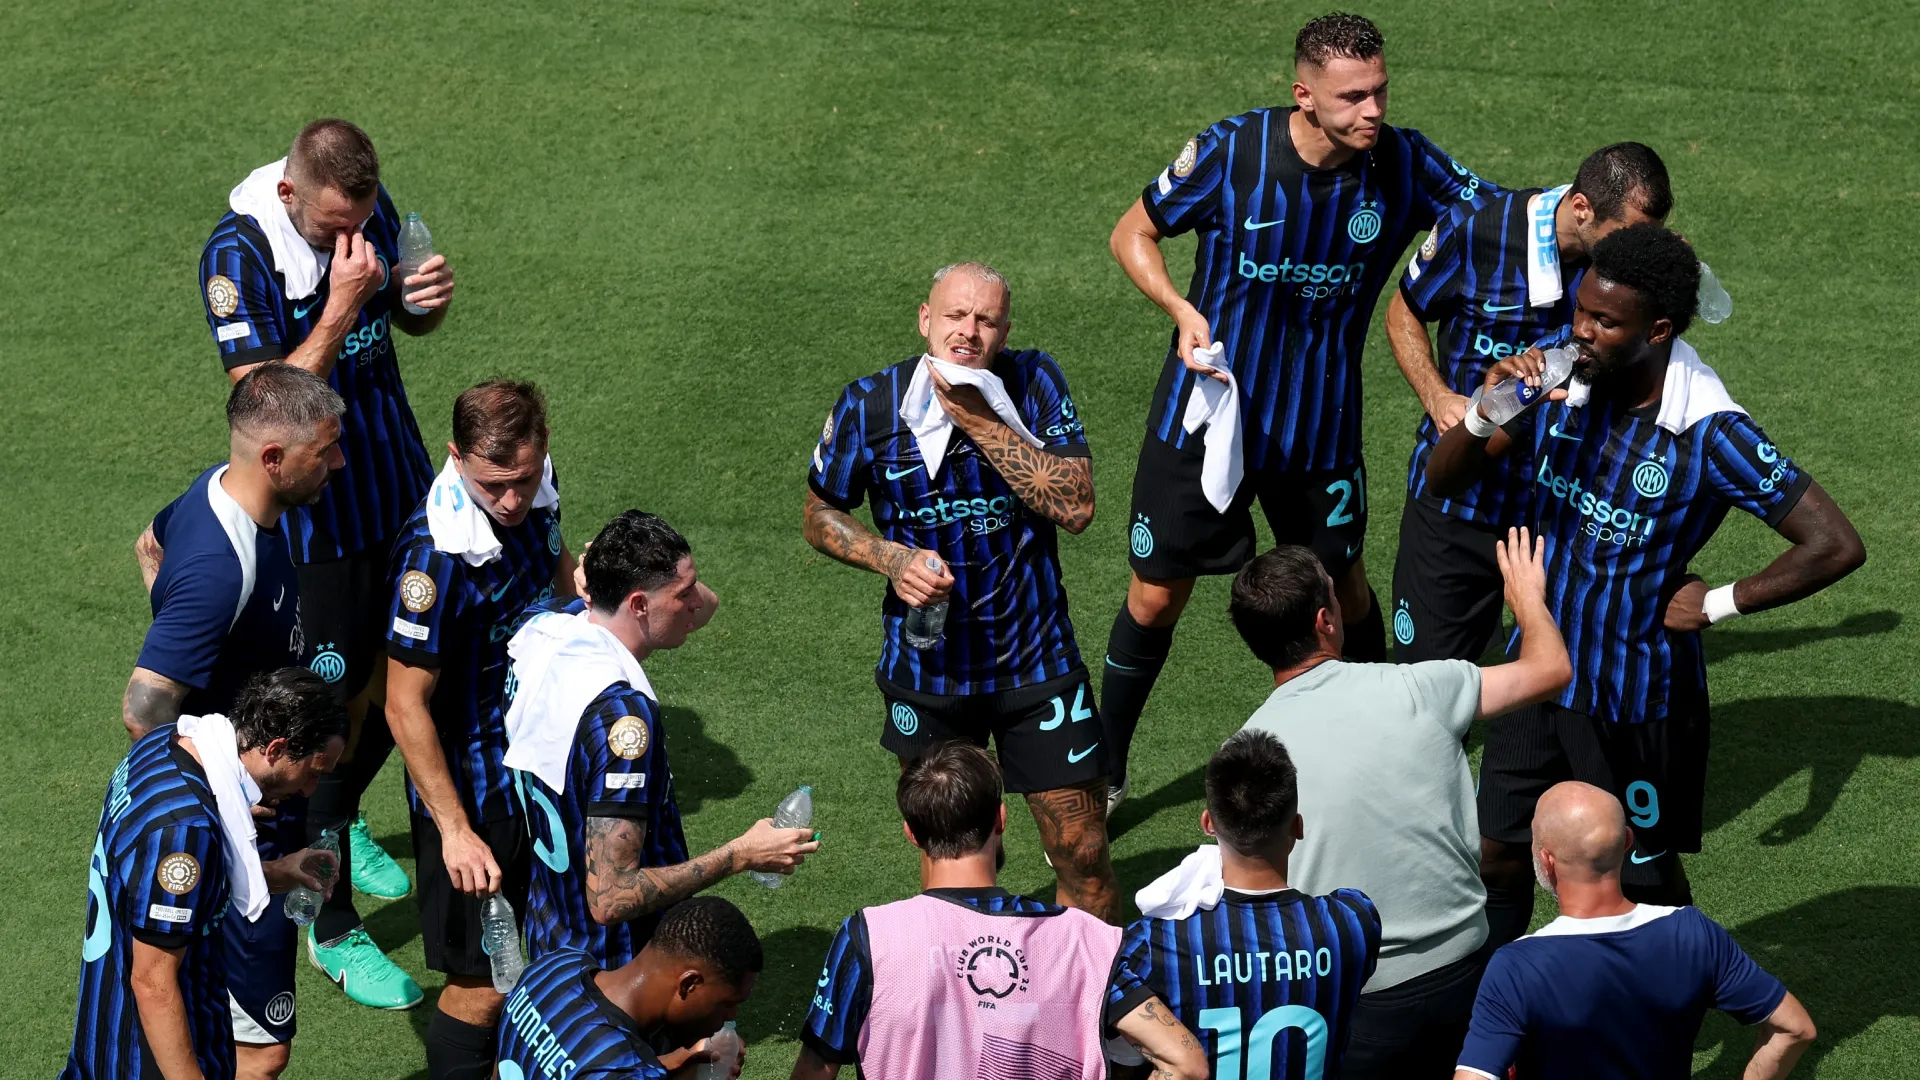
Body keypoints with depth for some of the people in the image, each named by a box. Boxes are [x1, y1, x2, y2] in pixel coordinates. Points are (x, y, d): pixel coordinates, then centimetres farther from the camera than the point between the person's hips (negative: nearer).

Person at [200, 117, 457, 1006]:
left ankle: (339, 820, 46)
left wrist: (428, 300, -10)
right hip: (316, 515, -7)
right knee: (337, 704, -2)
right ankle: (332, 927, 9)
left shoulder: (372, 212, -4)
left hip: (398, 484, 7)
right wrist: (340, 308, -34)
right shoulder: (238, 255, -24)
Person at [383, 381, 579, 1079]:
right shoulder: (438, 554, -33)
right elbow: (405, 707, -26)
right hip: (470, 785, -8)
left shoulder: (535, 485, -9)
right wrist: (455, 832, -24)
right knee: (483, 984, -4)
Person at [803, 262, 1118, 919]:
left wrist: (979, 421, -22)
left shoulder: (1032, 383, -9)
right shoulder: (870, 405, -9)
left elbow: (1076, 506, -18)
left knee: (1082, 854, 0)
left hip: (1035, 661, -1)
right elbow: (821, 517, 5)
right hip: (926, 664, 1)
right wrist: (893, 560, -14)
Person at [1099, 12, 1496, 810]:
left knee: (1344, 588, 15)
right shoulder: (1230, 153, -18)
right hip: (1206, 413, -2)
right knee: (1156, 596, 7)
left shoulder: (1403, 165, -14)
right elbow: (1133, 234, -4)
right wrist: (1184, 310, -20)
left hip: (1320, 426, 2)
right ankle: (1106, 770, 25)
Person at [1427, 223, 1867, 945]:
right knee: (1495, 853, 9)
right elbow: (1444, 482, -1)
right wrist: (1484, 413, -22)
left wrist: (1718, 604, -15)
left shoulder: (1710, 435, -23)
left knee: (1646, 876, 12)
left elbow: (1836, 546, -22)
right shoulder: (1561, 382, -9)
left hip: (1638, 697, -4)